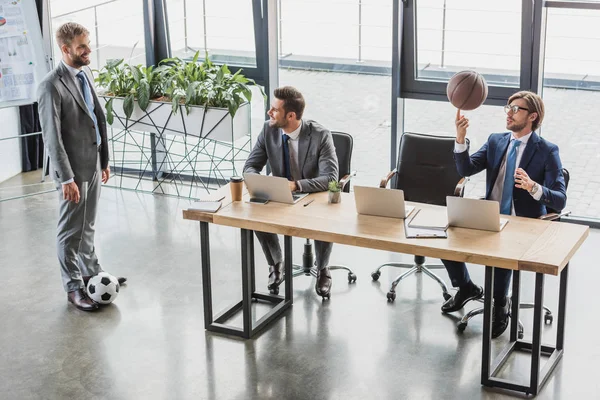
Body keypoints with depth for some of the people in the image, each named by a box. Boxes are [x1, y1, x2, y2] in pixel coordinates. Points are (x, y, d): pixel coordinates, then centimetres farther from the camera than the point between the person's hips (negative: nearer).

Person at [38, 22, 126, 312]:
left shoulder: (85, 75, 8)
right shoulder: (52, 86, -18)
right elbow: (52, 136, -19)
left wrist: (104, 160, 15)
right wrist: (66, 178, -21)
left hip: (93, 163, 8)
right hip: (73, 169, -8)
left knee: (88, 226, 20)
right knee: (70, 231, 3)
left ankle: (91, 272, 34)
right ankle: (73, 288, 14)